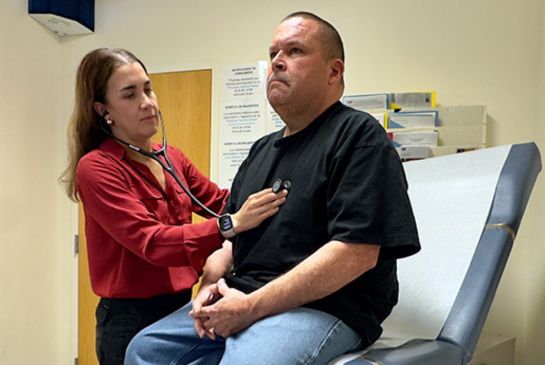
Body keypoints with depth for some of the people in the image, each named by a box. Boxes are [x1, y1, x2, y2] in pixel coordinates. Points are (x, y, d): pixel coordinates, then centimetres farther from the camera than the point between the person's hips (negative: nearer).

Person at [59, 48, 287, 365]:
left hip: (180, 308, 7)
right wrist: (232, 225, -37)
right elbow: (151, 242, -26)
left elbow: (222, 202, 4)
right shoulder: (96, 168, -16)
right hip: (131, 317, -6)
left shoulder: (172, 158, 6)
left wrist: (261, 195, -16)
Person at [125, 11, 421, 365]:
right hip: (240, 300, 8)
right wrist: (211, 284, 0)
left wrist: (253, 306, -18)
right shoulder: (262, 150, 20)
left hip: (323, 308, -7)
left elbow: (357, 252, -18)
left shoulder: (359, 136, -7)